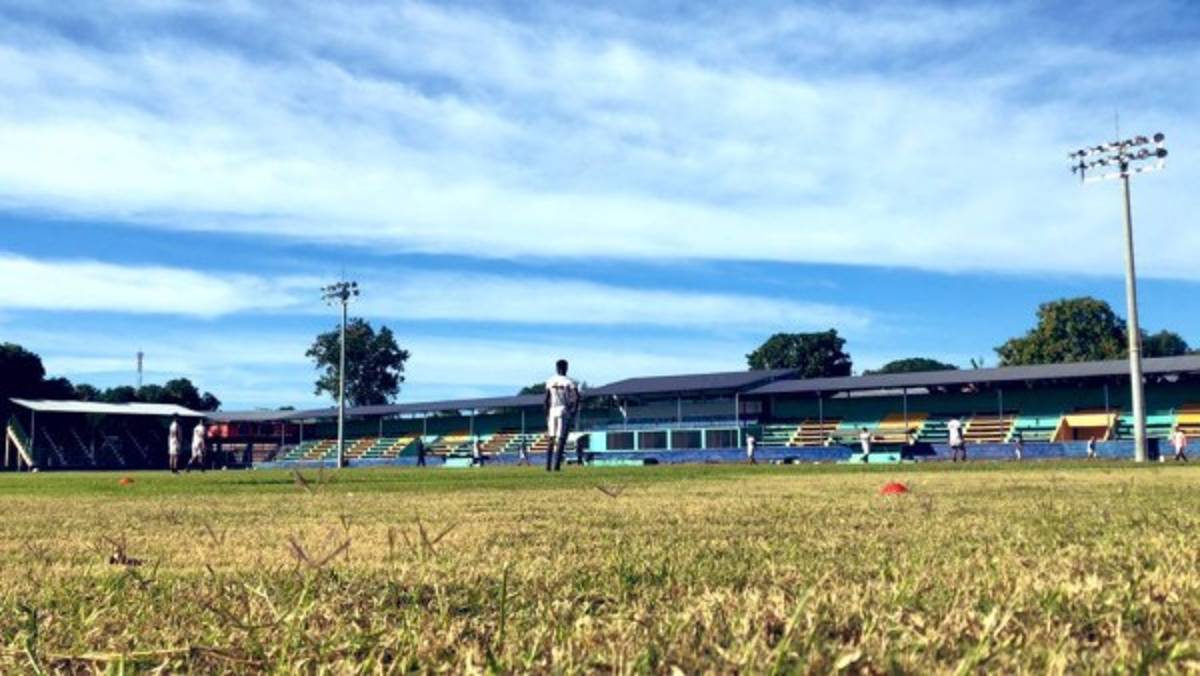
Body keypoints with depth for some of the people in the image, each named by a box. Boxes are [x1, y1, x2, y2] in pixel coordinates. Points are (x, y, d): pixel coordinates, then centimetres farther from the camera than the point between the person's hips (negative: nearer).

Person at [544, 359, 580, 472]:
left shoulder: (550, 382, 6)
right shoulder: (569, 382, -4)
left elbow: (546, 400, 7)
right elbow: (576, 397, -15)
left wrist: (547, 414, 14)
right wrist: (574, 410, -7)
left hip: (552, 410, 4)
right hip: (564, 410, -3)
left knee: (551, 439, 13)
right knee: (560, 439, -3)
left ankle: (548, 465, 8)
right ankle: (556, 465, -10)